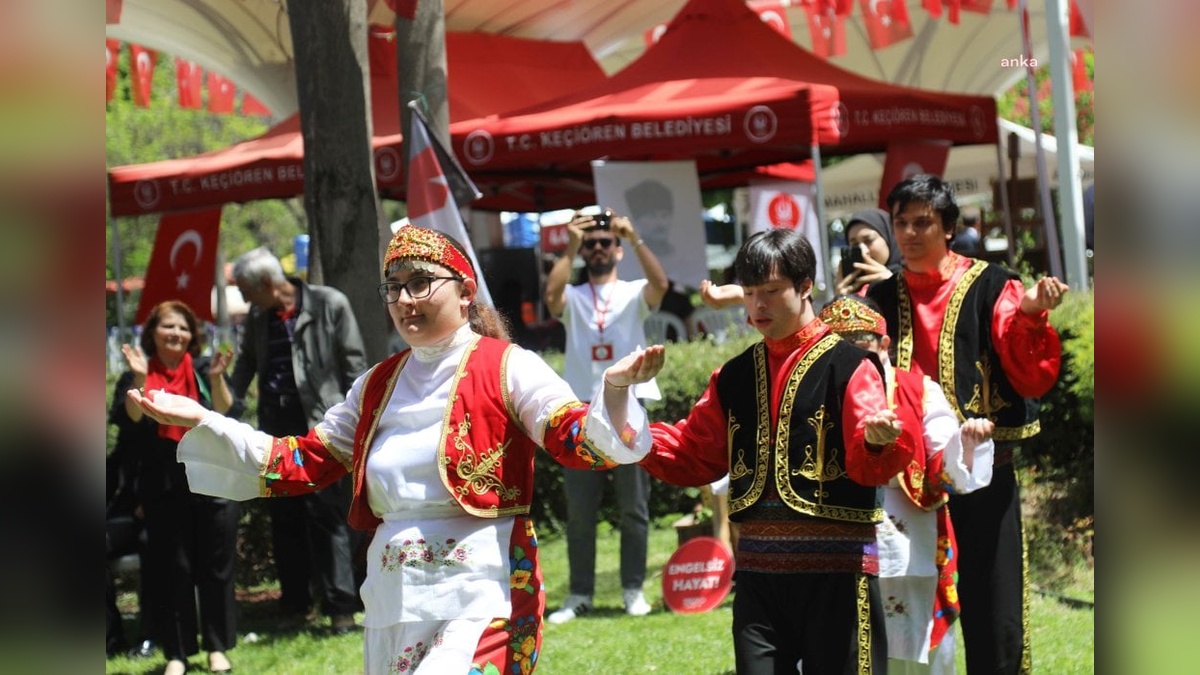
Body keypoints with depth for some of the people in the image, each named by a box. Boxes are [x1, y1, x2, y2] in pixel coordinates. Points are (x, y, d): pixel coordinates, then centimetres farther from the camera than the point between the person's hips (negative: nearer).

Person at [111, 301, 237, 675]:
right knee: (171, 571, 2)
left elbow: (224, 412, -9)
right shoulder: (136, 377, 5)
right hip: (164, 488, 0)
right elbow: (130, 421, -10)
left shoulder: (203, 369, 5)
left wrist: (216, 378, -24)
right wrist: (140, 379, -21)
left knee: (216, 567, 4)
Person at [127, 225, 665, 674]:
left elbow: (578, 439, -12)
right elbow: (303, 462, 19)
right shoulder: (378, 385, 16)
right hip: (392, 603, 6)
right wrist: (203, 422, 14)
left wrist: (613, 389, -34)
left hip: (477, 598, -6)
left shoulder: (505, 367, -2)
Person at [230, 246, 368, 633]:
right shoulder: (258, 318, 12)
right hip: (276, 429, 6)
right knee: (284, 520, 8)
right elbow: (246, 365, 18)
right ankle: (294, 607, 16)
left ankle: (341, 607, -4)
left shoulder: (329, 305, -3)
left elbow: (354, 363, -2)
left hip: (322, 424, -5)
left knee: (326, 514, -7)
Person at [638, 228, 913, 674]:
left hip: (836, 570, -5)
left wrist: (877, 442, -40)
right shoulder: (734, 376, 14)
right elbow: (694, 454, 16)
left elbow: (867, 462, -16)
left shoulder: (849, 366, -5)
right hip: (758, 570, 5)